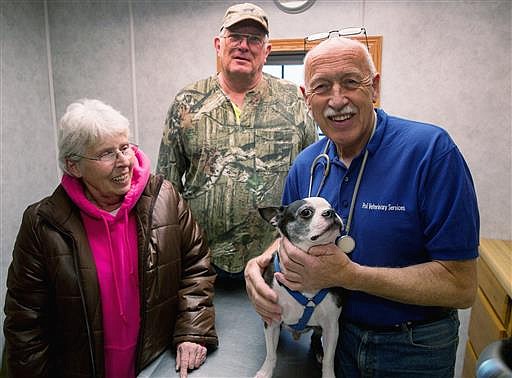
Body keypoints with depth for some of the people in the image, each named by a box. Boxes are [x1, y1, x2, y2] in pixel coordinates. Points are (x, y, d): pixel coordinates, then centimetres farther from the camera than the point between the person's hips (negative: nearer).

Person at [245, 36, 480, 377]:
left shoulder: (431, 150, -23)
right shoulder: (305, 165, -7)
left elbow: (461, 287, -23)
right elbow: (291, 233, 8)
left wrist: (348, 274, -30)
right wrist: (261, 261, -14)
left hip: (413, 349, -3)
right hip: (337, 332, 4)